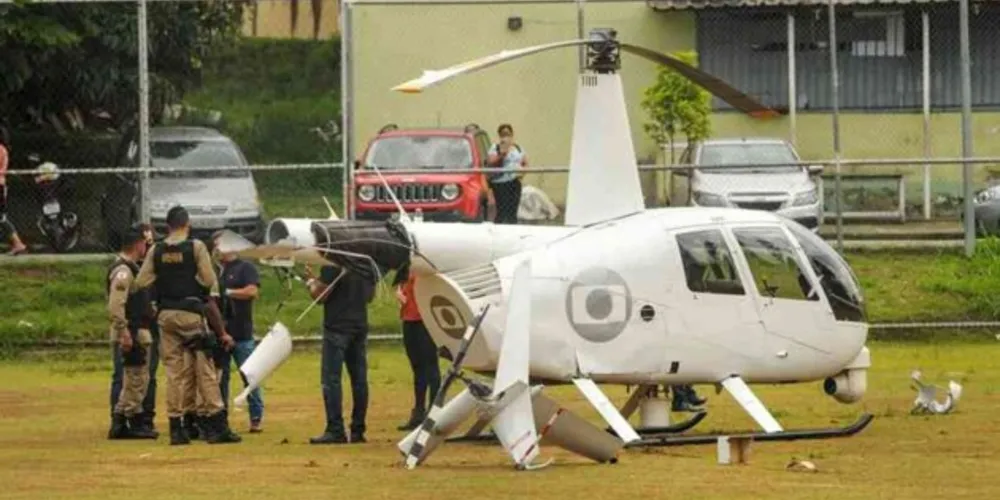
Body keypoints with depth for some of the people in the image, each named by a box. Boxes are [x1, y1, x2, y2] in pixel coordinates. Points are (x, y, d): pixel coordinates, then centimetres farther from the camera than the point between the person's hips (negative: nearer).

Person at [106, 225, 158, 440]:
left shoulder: (132, 269, 18)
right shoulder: (123, 271, -15)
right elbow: (115, 305, -23)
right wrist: (124, 333, -26)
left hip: (140, 331, 11)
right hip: (132, 333, -11)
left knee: (132, 381, 13)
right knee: (137, 378, -6)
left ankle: (119, 423, 15)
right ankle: (135, 422, -2)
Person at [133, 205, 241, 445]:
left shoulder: (156, 251, 4)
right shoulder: (196, 247, -6)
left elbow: (140, 283, 3)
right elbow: (210, 283, -7)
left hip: (166, 315, 4)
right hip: (191, 313, -3)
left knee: (174, 370, 8)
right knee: (205, 369, -1)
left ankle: (175, 427, 5)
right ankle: (217, 425, -5)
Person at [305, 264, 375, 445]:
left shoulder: (333, 264, -14)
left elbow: (320, 295, -13)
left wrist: (312, 282, 6)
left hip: (337, 326, -7)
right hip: (360, 326, 7)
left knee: (331, 380, -4)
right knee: (359, 379, 9)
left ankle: (335, 430, -10)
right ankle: (358, 430, 11)